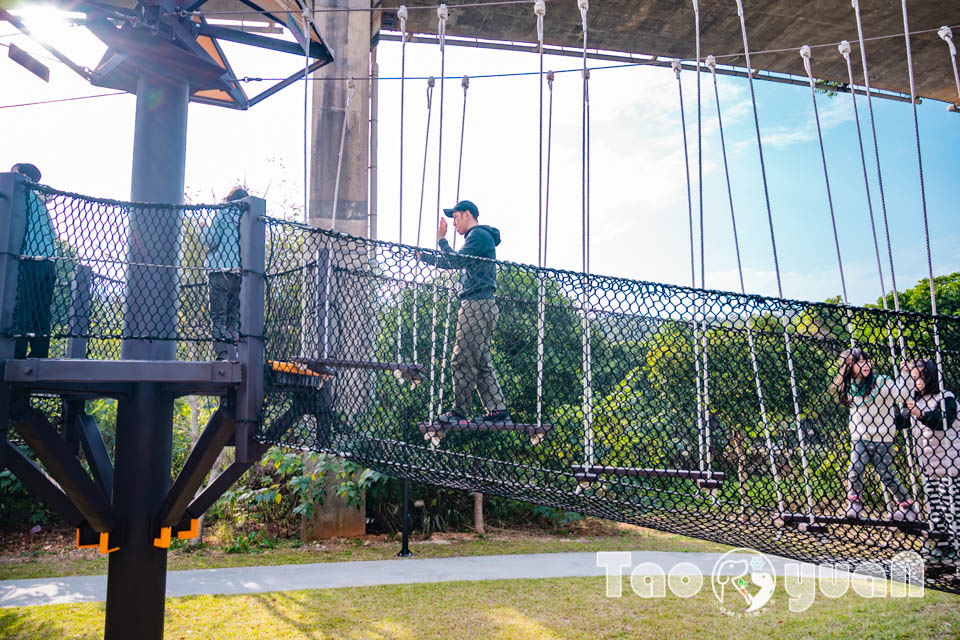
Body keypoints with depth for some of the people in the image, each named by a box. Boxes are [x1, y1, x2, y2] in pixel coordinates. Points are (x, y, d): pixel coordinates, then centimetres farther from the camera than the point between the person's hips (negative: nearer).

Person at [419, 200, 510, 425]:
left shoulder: (478, 235, -6)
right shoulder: (478, 237, 26)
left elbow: (455, 261, -14)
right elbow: (452, 263, 32)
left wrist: (442, 239, -3)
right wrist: (422, 256, 32)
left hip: (477, 306, -10)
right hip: (479, 307, 10)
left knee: (463, 362, -9)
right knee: (481, 363, 9)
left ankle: (459, 412, -6)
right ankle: (498, 411, 8)